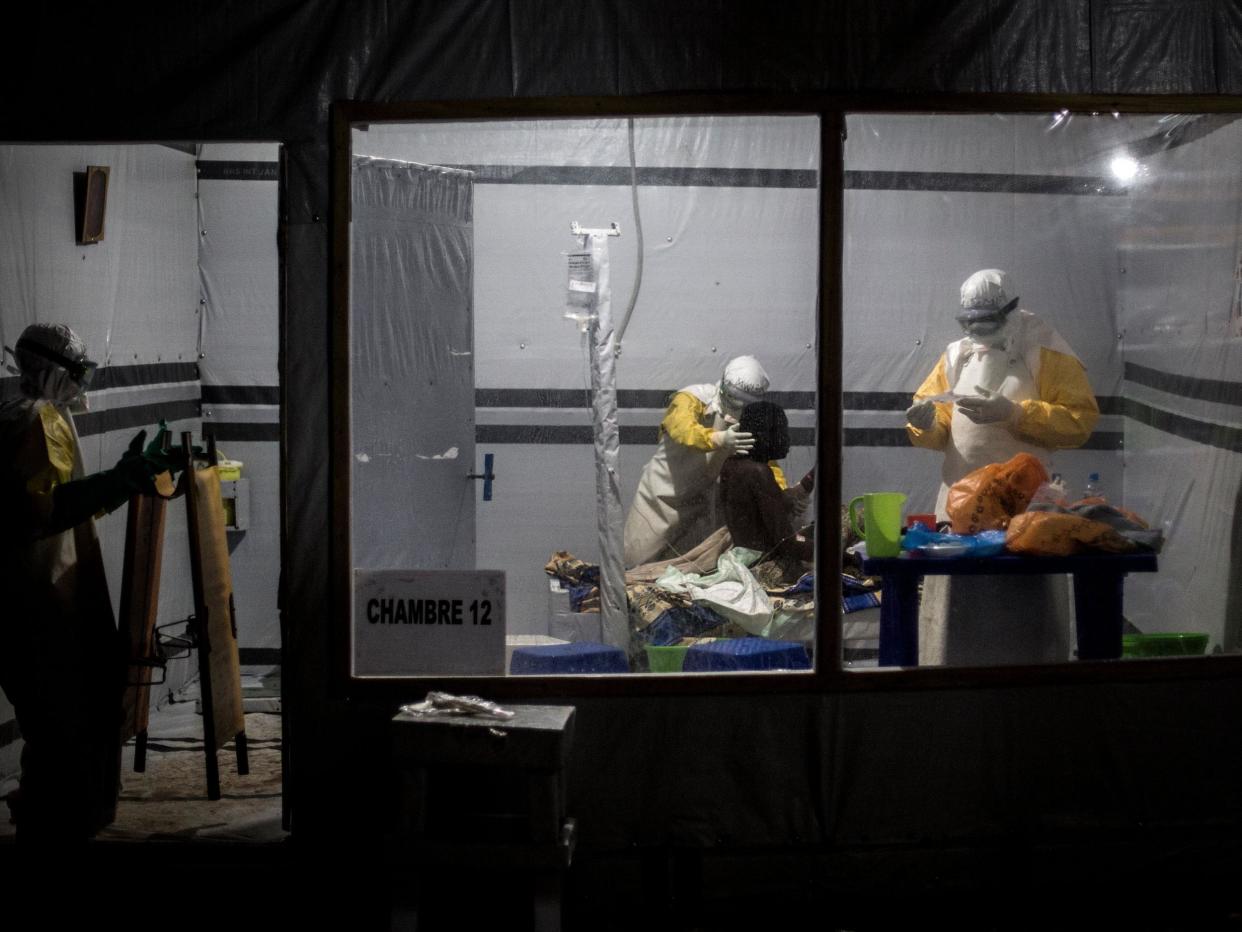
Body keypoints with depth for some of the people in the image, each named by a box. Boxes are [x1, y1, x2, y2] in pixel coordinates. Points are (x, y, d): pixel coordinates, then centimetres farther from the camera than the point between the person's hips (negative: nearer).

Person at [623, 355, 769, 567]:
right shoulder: (691, 400, -22)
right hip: (662, 496, -4)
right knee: (637, 561, 4)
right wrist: (720, 439, -61)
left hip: (700, 500, 4)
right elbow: (684, 431, -42)